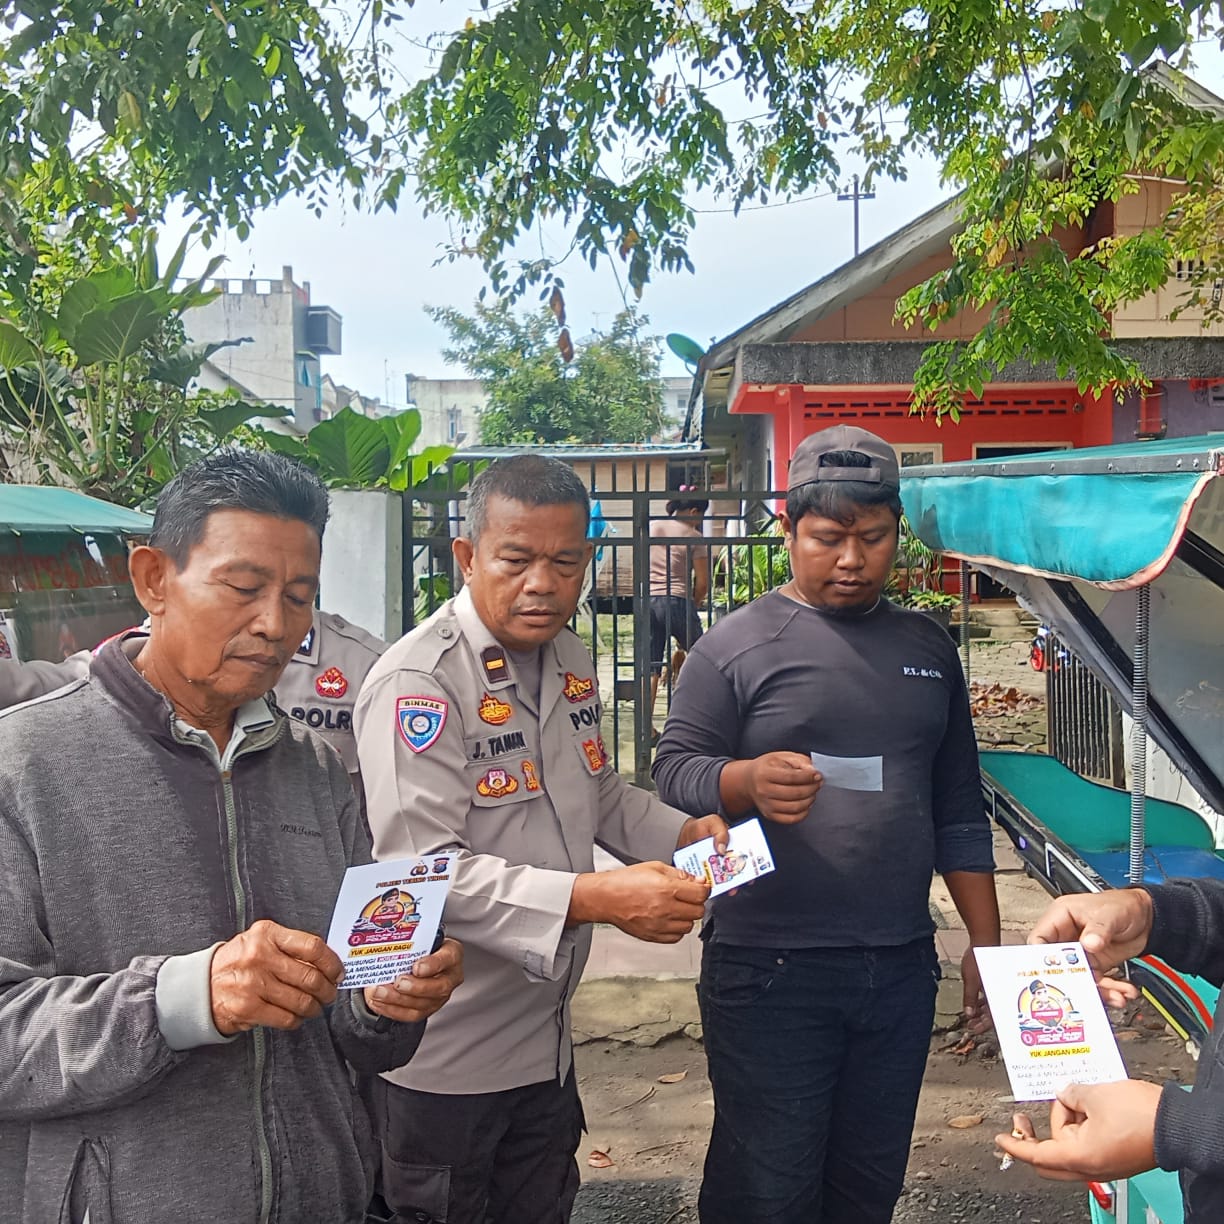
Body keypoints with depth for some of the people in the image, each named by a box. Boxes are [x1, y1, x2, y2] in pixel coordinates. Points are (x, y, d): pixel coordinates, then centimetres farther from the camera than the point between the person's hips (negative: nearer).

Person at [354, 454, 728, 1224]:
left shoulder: (573, 661, 5)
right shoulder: (418, 683, -21)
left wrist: (686, 834, -2)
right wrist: (595, 898, -34)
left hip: (547, 1042, 8)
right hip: (444, 1061, -7)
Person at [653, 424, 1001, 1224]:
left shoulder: (928, 648, 11)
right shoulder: (736, 645, -4)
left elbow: (959, 813, 14)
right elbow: (674, 771, -8)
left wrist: (987, 941, 10)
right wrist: (748, 781, -29)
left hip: (903, 970, 4)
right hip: (769, 970, -4)